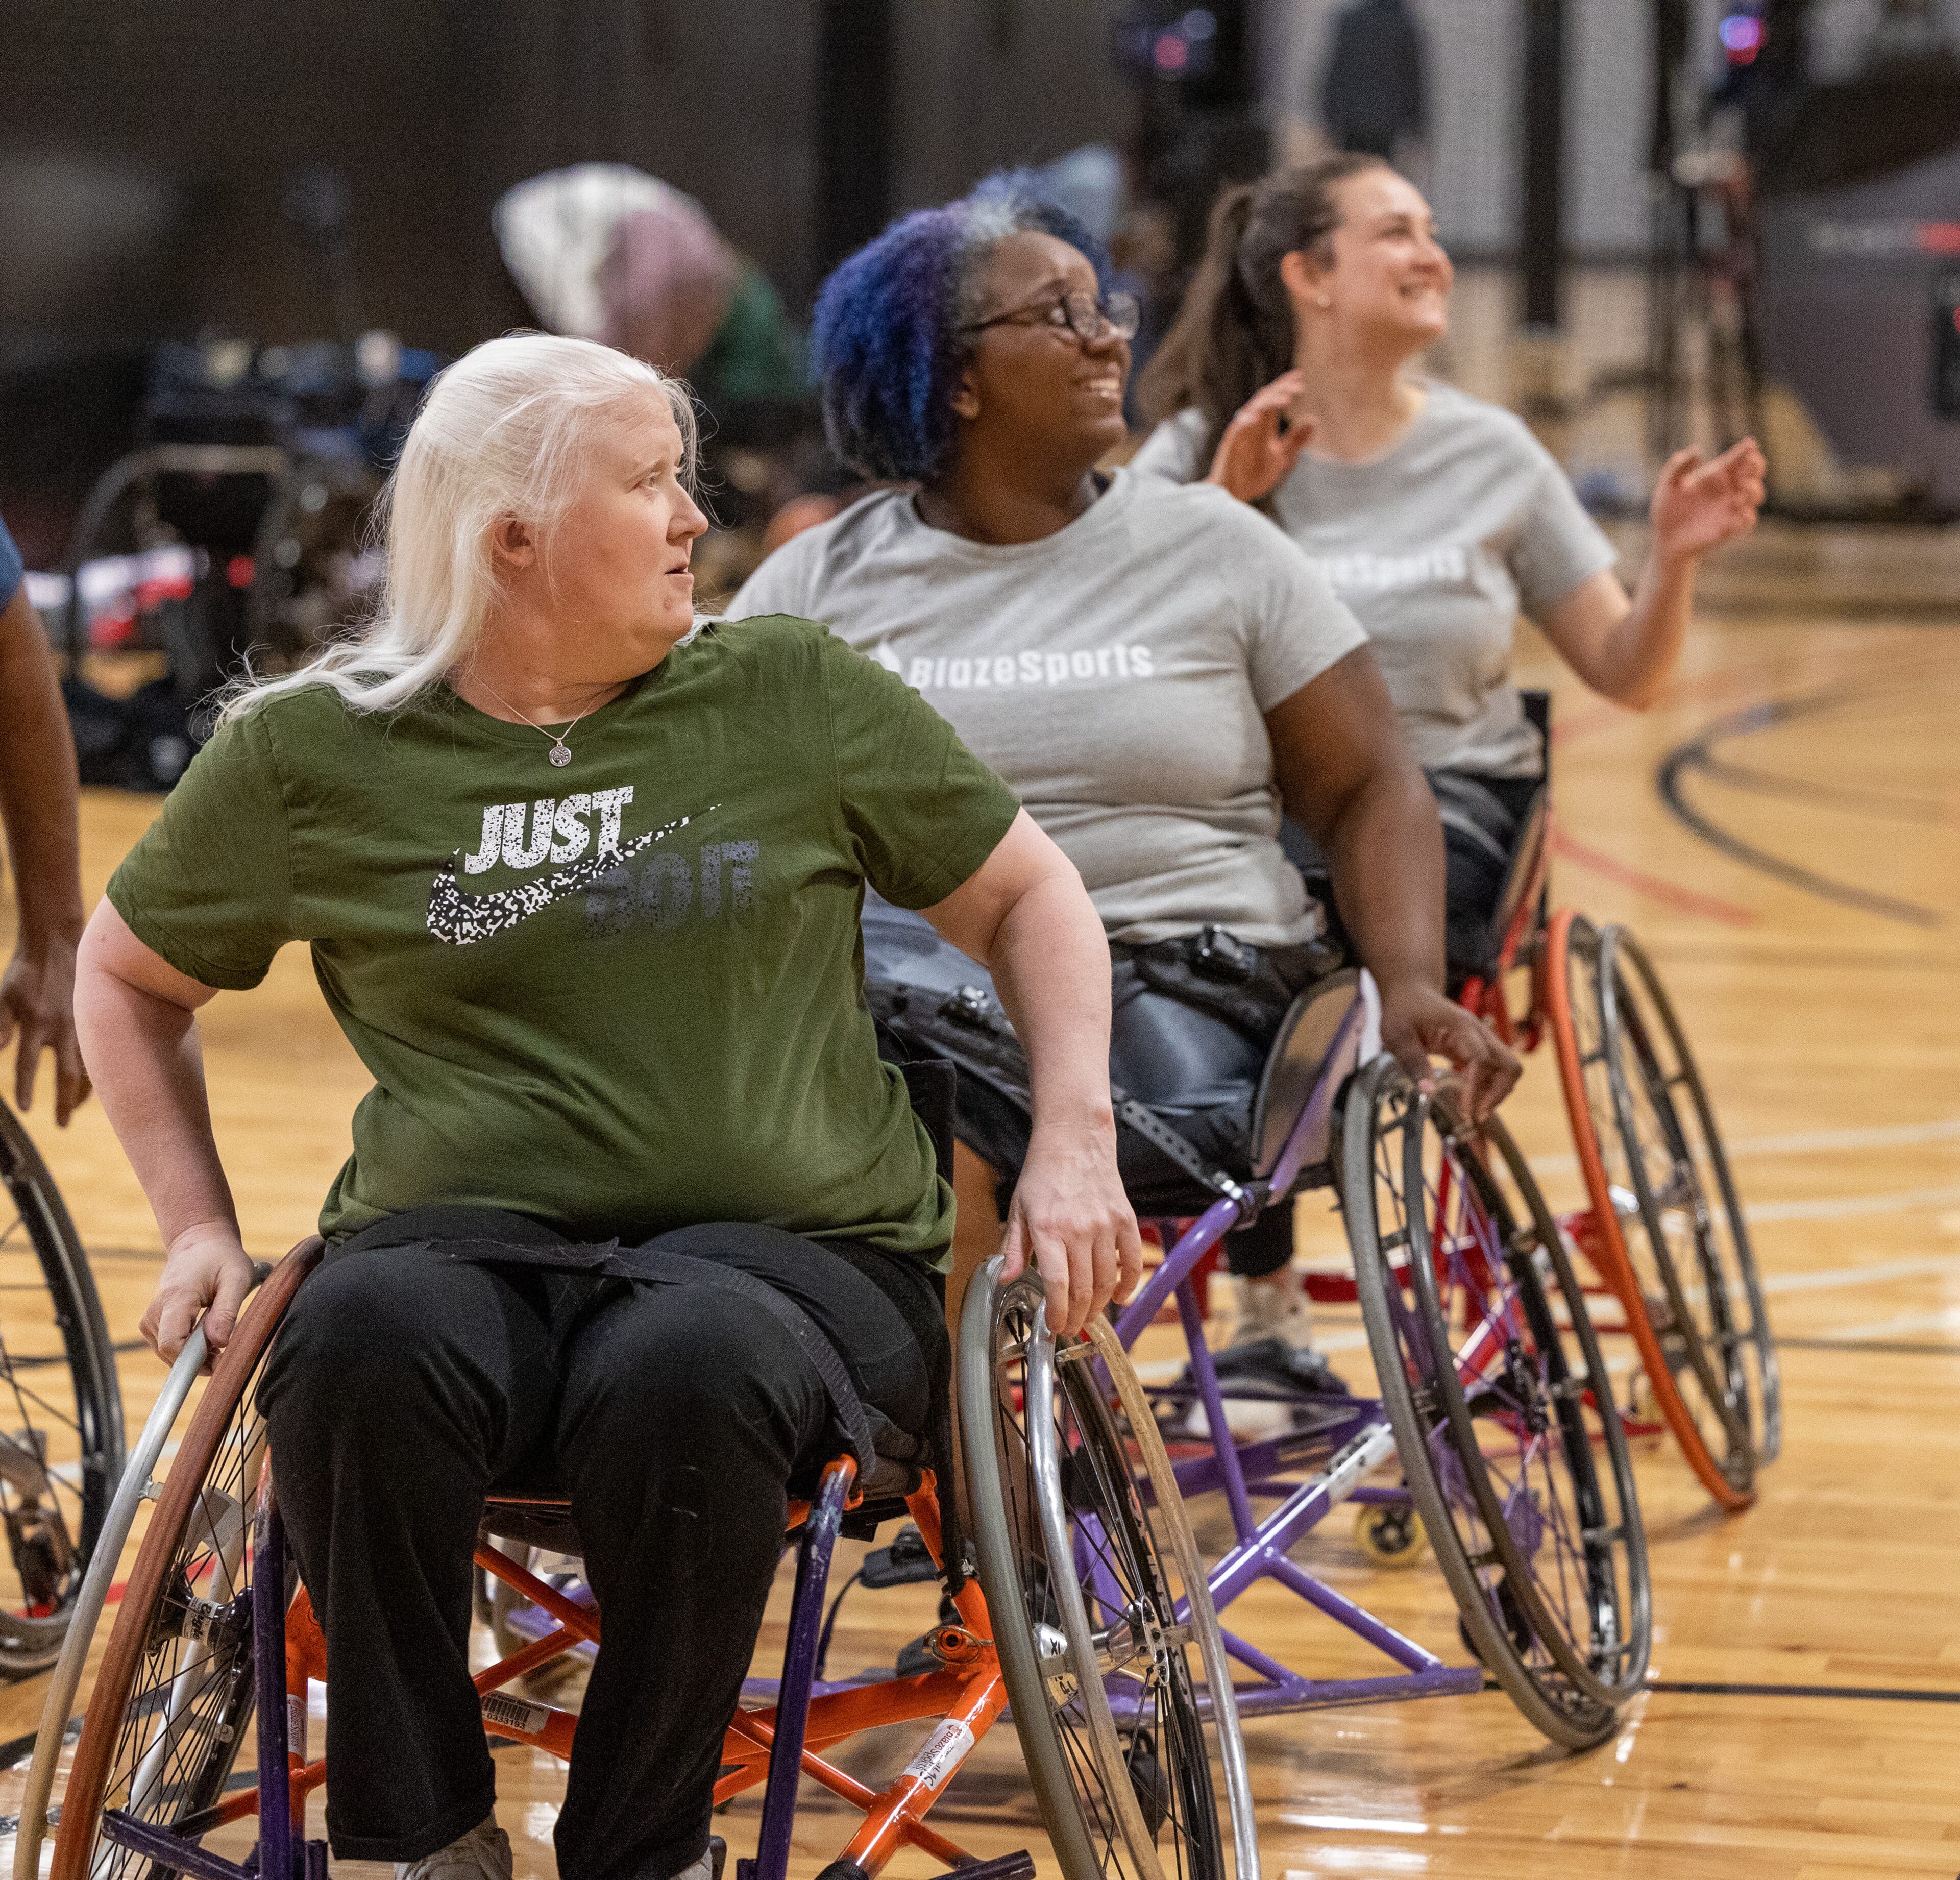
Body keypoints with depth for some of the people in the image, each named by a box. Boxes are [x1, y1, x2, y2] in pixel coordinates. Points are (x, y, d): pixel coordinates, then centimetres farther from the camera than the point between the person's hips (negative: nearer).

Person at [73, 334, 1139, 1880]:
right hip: (461, 1242, 0)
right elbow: (129, 981, 22)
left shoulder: (794, 694, 8)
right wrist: (199, 1229, 12)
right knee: (363, 1339, -36)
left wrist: (1074, 1140, 2)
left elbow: (1028, 898, 16)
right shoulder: (310, 752, 8)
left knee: (687, 1367, -37)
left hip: (789, 1246, 0)